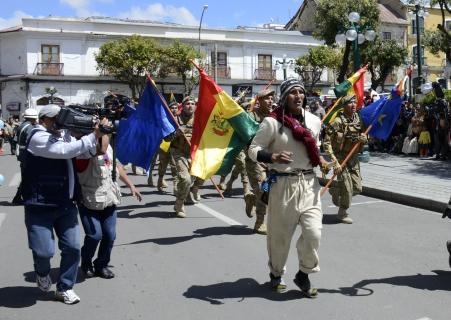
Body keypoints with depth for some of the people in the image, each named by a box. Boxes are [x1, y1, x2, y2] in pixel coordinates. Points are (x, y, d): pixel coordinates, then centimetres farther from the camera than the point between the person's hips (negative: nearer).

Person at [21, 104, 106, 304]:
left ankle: (64, 288, 20)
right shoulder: (38, 138, -14)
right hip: (40, 206, -7)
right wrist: (94, 135, -24)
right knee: (45, 251, -8)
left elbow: (89, 151, 12)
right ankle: (42, 273, 28)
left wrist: (99, 133, -5)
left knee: (73, 247, 4)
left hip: (65, 204, 7)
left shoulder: (63, 135, 10)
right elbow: (67, 151, -28)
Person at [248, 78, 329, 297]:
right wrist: (273, 157, -26)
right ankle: (276, 274, 33)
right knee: (280, 234, 8)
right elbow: (253, 150, -8)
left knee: (314, 232, -5)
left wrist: (320, 160, 3)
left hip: (309, 183, 4)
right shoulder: (272, 122, -9)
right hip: (283, 184, -4)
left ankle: (303, 275, 19)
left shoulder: (314, 120, 7)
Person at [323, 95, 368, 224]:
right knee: (347, 187, -4)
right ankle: (342, 213, 18)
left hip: (354, 157, 6)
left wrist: (364, 138, -12)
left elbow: (365, 138, 14)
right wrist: (335, 161, -24)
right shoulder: (338, 121, -17)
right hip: (341, 157, -6)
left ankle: (335, 191, 36)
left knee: (357, 187, 8)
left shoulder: (358, 120, 3)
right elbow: (327, 143, -18)